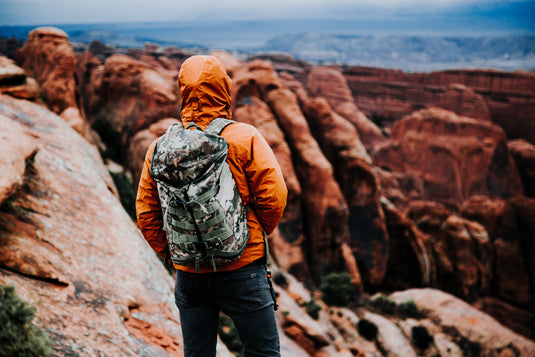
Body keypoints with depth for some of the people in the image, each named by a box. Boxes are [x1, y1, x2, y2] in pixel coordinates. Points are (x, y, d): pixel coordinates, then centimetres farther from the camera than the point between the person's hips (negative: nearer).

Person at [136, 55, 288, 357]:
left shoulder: (160, 147, 0)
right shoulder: (244, 138, -10)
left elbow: (146, 212, 4)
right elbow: (273, 196, -11)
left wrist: (171, 252, 14)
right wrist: (258, 232, 7)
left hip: (188, 273, 4)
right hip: (242, 268, -3)